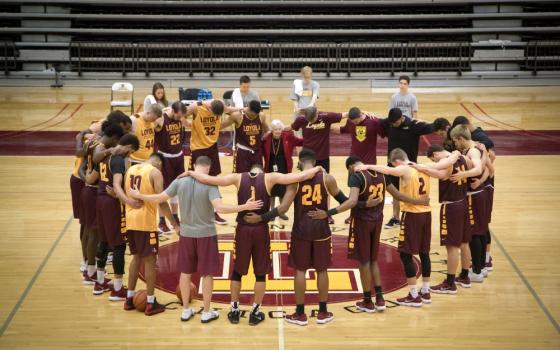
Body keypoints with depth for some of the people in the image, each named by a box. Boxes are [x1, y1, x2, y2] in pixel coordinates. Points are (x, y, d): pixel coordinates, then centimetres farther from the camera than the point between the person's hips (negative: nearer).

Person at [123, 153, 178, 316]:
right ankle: (150, 304, 6)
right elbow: (161, 202, -14)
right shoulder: (155, 172, -8)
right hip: (146, 221, -7)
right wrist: (174, 223, -9)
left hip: (130, 220, 7)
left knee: (137, 257, 20)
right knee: (150, 260, 2)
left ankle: (130, 299, 23)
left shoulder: (130, 170, 13)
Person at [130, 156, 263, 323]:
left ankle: (186, 310, 22)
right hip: (206, 234, -3)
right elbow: (219, 207, -27)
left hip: (186, 233, 4)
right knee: (207, 274, 8)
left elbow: (160, 198, 1)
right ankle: (206, 312, 15)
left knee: (185, 272, 15)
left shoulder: (180, 181, -4)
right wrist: (245, 207, -24)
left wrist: (139, 196, 17)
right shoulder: (209, 183, -15)